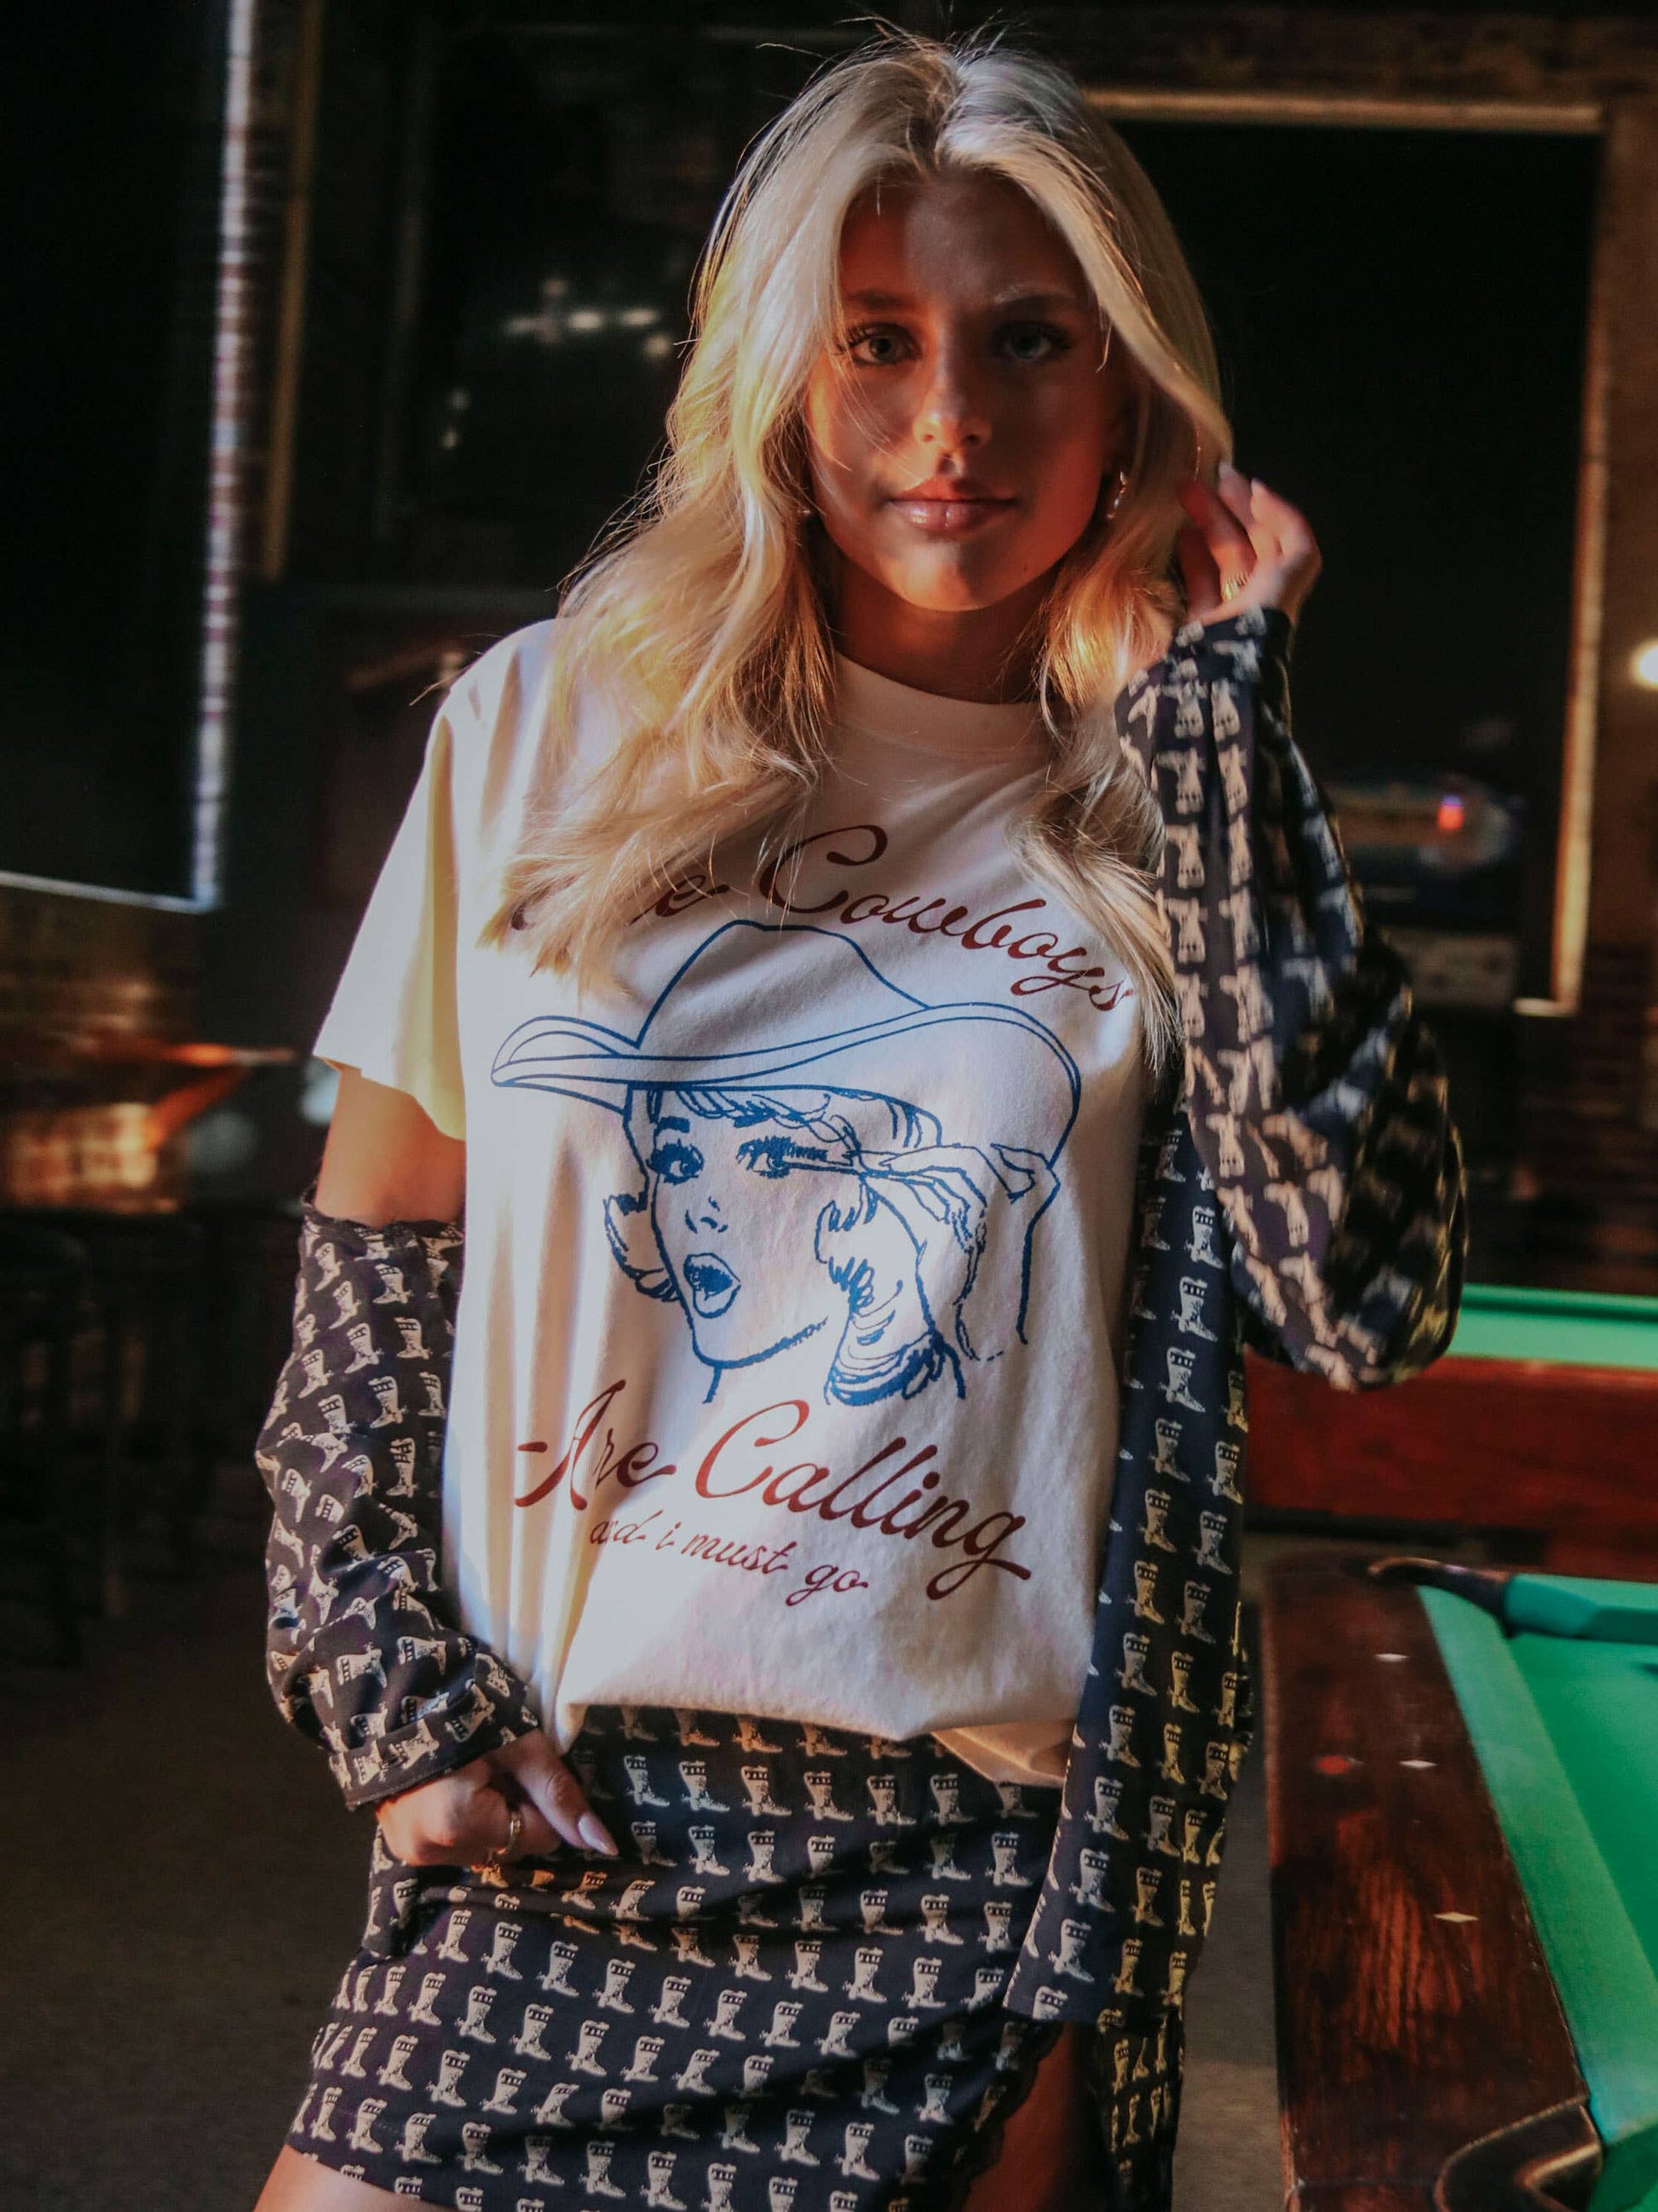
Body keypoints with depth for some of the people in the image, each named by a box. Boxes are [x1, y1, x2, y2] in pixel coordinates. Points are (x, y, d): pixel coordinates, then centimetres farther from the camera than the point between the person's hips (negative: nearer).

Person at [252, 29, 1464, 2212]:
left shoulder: (1172, 830, 0)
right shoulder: (552, 729, 3)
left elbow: (1365, 1301, -15)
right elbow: (372, 1255, 9)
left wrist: (1213, 730, -13)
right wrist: (382, 1680, 0)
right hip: (538, 1835, 2)